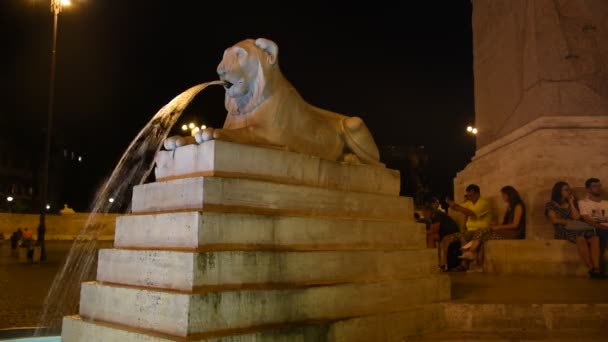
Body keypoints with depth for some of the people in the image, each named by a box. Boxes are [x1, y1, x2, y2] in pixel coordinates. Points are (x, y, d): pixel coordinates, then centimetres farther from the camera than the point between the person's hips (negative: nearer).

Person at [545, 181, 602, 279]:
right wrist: (569, 221, -4)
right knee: (581, 239, -39)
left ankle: (597, 268, -44)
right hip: (563, 231, -5)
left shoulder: (570, 204, 29)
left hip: (576, 228, 5)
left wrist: (571, 203, 15)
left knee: (595, 237, -30)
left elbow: (576, 217, 12)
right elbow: (554, 220, -1)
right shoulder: (551, 205, 14)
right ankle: (591, 269, -41)